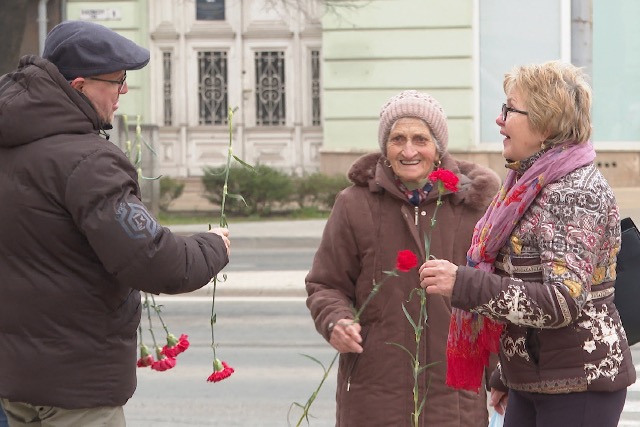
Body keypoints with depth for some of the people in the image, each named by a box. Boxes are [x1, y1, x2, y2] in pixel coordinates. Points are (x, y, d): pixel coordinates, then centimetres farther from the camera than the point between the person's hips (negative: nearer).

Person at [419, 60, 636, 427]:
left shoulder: (578, 192, -16)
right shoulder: (534, 185, 13)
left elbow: (564, 301, -26)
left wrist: (463, 284, -29)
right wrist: (505, 376, 21)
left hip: (577, 385, -9)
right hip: (530, 383, 9)